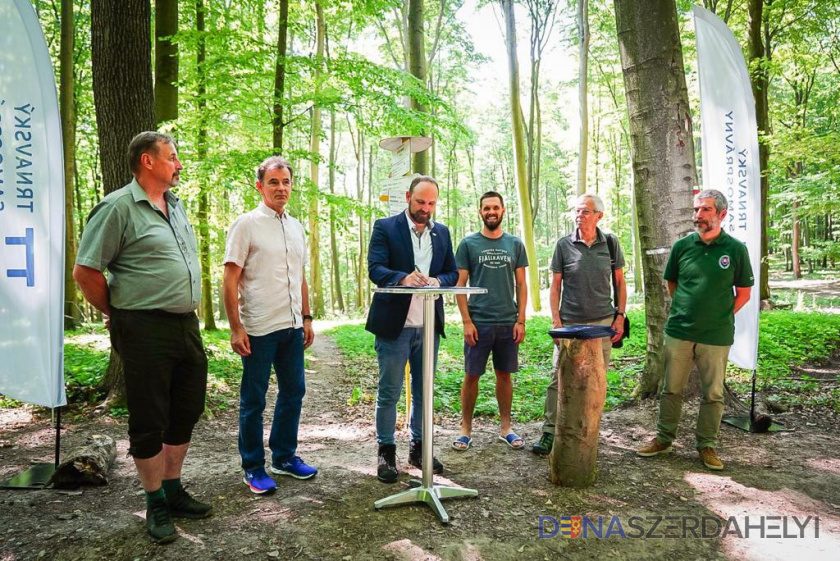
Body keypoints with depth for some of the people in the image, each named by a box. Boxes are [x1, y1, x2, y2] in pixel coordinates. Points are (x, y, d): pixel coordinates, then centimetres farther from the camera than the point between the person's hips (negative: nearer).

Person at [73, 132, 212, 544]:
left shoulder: (176, 205, 14)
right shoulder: (118, 207, -10)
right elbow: (85, 272, -11)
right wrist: (118, 314, -1)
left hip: (186, 325, 8)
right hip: (145, 331, -7)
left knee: (186, 412, 15)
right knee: (148, 420, 4)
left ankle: (173, 490, 32)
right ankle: (156, 505, 20)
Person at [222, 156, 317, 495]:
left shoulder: (296, 227, 13)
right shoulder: (246, 225, -6)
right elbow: (230, 280, -9)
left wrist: (306, 318, 16)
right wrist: (236, 329, -13)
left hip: (292, 327, 7)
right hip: (259, 328, -6)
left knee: (293, 391, 14)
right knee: (253, 400, 5)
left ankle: (284, 457, 30)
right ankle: (253, 468, 19)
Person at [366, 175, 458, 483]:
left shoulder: (442, 233, 12)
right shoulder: (385, 227, -2)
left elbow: (452, 272, 10)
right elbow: (375, 268, -13)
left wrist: (437, 280, -13)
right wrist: (403, 278, -32)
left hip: (429, 326, 5)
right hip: (394, 325, -4)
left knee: (424, 392, 14)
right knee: (389, 393, 3)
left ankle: (419, 447, 28)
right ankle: (386, 451, 17)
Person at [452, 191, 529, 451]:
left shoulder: (515, 244, 7)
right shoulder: (468, 244, 1)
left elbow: (521, 285, 8)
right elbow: (460, 284, -1)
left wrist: (521, 320, 0)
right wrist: (466, 321, -8)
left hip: (508, 323, 2)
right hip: (478, 322, -2)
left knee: (504, 374, 11)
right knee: (471, 375, 4)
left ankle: (505, 428, 24)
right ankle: (466, 429, 16)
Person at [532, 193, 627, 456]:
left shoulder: (610, 243, 4)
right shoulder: (564, 245, 0)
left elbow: (620, 282, 10)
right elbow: (555, 286, 3)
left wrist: (620, 316, 2)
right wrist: (556, 321, -5)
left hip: (603, 322, 1)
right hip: (569, 323, -1)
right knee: (559, 378, -2)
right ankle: (549, 432, 6)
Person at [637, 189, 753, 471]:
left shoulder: (736, 249, -5)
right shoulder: (682, 245, 1)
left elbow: (743, 292, 4)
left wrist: (721, 316, 0)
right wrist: (685, 310, 10)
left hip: (716, 336, -2)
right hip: (678, 332, 2)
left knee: (713, 394, 9)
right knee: (672, 389, 11)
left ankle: (707, 445, 24)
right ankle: (664, 438, 25)